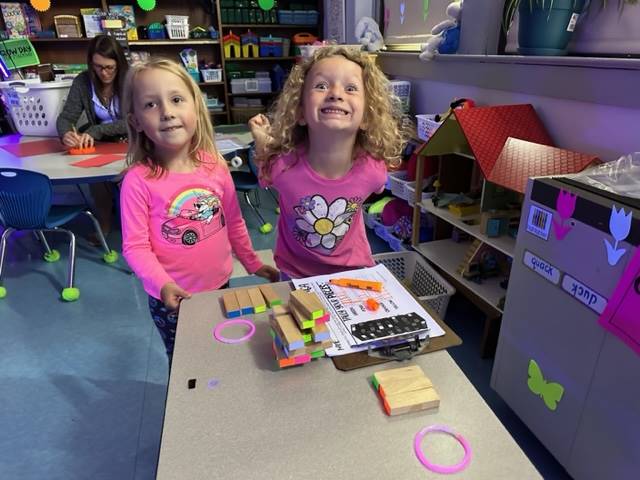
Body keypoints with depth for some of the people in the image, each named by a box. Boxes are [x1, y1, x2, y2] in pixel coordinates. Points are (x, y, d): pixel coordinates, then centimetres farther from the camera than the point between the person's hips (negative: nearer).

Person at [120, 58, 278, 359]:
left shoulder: (215, 165, -8)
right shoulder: (138, 180, -20)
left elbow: (234, 222, 4)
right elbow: (135, 246, -16)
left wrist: (253, 263, 10)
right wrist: (162, 284, -31)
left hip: (219, 285, 4)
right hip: (172, 298, -3)